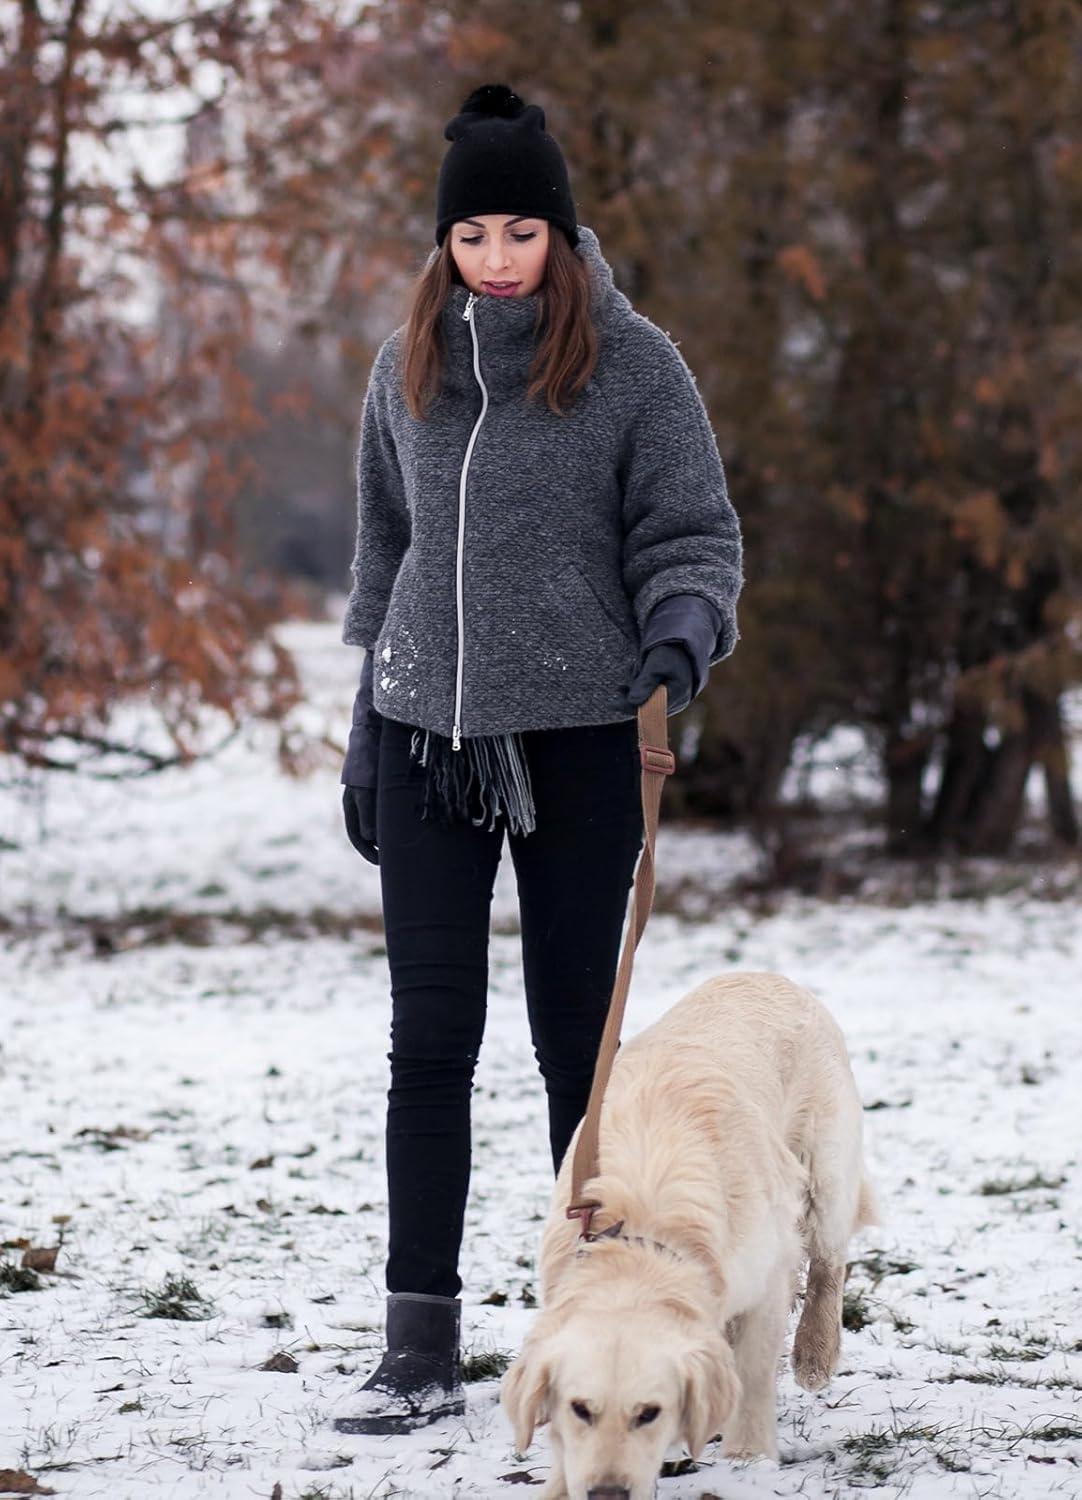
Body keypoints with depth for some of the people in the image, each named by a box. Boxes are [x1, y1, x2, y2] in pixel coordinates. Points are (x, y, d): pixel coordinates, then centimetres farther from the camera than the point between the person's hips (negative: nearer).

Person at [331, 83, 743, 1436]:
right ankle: (420, 1349, 5)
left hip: (580, 741, -3)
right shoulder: (408, 369, 9)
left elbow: (693, 538, -3)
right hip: (428, 738, 3)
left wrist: (681, 637, -23)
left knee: (577, 1033, 5)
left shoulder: (631, 363, -4)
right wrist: (366, 735, 16)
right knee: (429, 1041, 1)